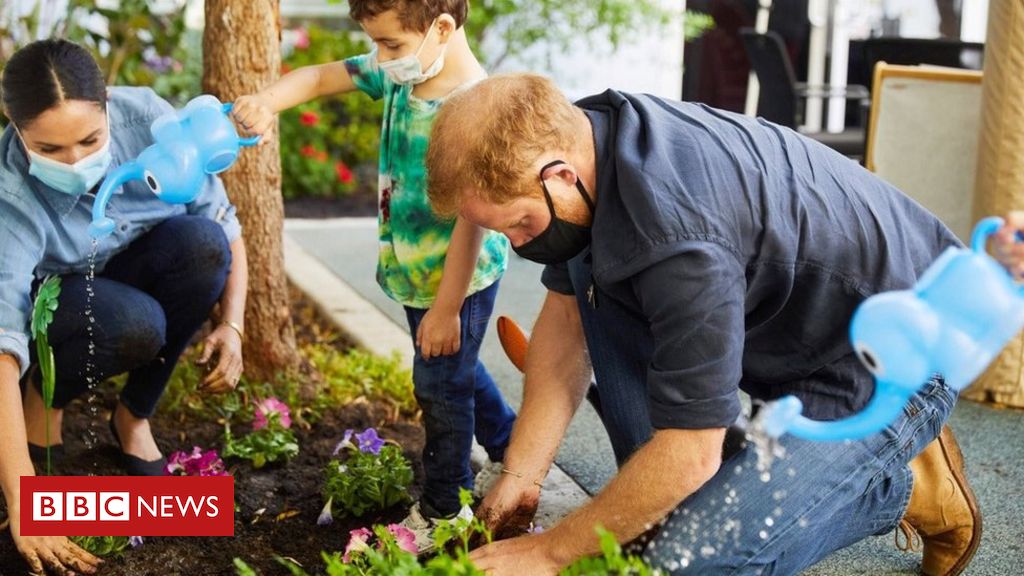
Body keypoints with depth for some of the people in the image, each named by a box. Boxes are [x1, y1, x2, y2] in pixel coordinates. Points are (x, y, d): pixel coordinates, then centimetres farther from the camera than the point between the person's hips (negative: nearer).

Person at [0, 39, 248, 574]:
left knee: (202, 241, -30)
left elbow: (224, 225, -14)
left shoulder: (145, 118, -25)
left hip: (136, 278, 4)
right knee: (134, 324, -38)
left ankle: (134, 416, -10)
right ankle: (43, 399, -2)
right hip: (51, 304, -4)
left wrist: (231, 325, -26)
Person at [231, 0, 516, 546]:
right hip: (414, 275, 9)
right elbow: (323, 77, 3)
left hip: (456, 281, -9)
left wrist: (447, 308, -23)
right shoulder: (400, 75, -7)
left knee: (442, 388, 8)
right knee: (457, 372, 26)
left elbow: (473, 218, -28)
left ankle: (442, 507, 27)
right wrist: (269, 100, -19)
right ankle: (510, 449, 48)